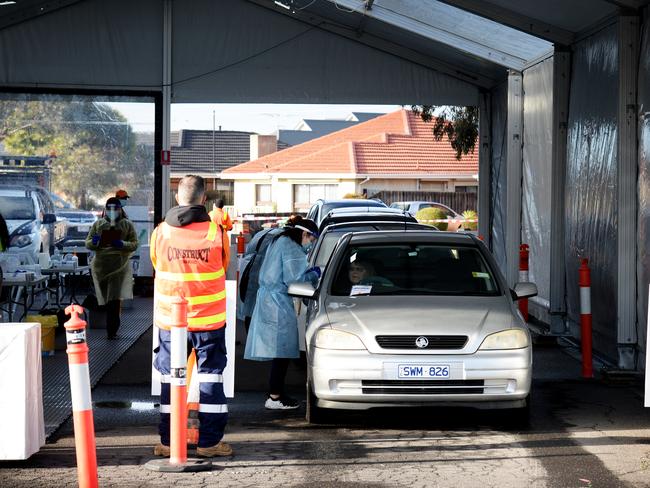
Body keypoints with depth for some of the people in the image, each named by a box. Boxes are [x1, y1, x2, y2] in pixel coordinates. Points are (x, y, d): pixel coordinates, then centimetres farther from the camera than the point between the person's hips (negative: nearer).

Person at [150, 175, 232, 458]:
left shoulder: (161, 232, -5)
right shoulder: (214, 231, -9)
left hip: (170, 319, 1)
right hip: (209, 318, -1)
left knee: (170, 377, 9)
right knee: (211, 376, 7)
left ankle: (168, 442, 11)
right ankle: (209, 442, 6)